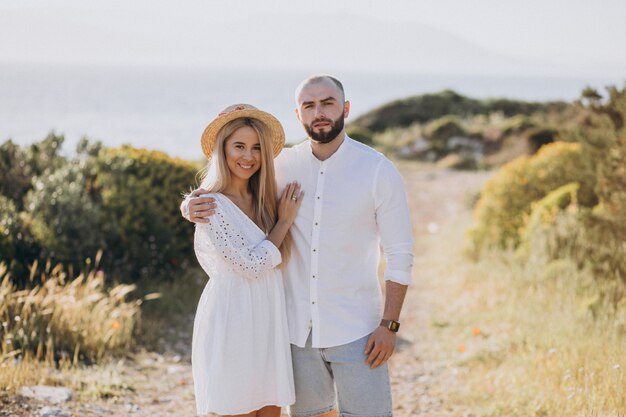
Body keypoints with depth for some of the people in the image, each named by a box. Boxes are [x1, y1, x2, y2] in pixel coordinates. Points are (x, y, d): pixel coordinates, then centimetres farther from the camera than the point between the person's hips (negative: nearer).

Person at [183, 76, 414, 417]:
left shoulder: (378, 171, -8)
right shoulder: (283, 166, 0)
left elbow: (399, 254, -5)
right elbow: (229, 189, 11)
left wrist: (389, 324, -10)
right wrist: (191, 207, -13)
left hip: (355, 329, -3)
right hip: (297, 326, 3)